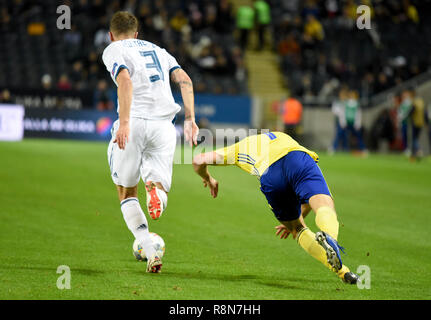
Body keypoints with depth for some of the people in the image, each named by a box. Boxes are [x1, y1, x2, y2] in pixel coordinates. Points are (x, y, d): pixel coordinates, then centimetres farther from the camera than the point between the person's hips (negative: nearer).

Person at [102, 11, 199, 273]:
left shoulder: (113, 51, 7)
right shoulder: (157, 50, 24)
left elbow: (125, 80, -12)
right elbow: (185, 80, 12)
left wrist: (124, 122, -20)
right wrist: (190, 119, 10)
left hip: (134, 123, -4)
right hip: (163, 123, 4)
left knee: (127, 193, 12)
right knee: (159, 190, 9)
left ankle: (151, 254, -4)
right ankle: (156, 189, -30)